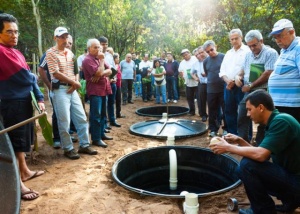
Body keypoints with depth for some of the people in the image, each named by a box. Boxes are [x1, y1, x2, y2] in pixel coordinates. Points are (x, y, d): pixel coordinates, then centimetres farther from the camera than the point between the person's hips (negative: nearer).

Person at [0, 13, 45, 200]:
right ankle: (17, 183, 12)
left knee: (22, 140, 19)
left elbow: (31, 78, 11)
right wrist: (33, 77, -2)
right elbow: (25, 77, -23)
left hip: (24, 102, 9)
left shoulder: (16, 52, 13)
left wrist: (40, 98, 3)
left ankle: (25, 171, 35)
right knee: (16, 142, 0)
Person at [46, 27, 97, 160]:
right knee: (64, 121, -2)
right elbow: (56, 73, -14)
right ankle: (68, 149, 12)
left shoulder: (70, 53, 14)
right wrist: (74, 82, -9)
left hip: (72, 89, 7)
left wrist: (75, 83, -4)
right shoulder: (51, 53, -6)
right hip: (60, 90, -7)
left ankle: (84, 145, 19)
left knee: (81, 118, 8)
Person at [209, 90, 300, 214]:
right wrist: (240, 141, 3)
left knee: (247, 164, -22)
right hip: (290, 175, 10)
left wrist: (228, 147, -18)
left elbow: (260, 155, -30)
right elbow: (260, 153, 14)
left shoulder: (281, 121, -21)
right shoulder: (276, 121, 8)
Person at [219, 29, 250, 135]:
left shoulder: (247, 51, -2)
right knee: (229, 111, 11)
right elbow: (222, 70, 14)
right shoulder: (228, 53, 19)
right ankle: (232, 134, 23)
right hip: (228, 86, 7)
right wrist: (227, 80, -6)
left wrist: (235, 81, -14)